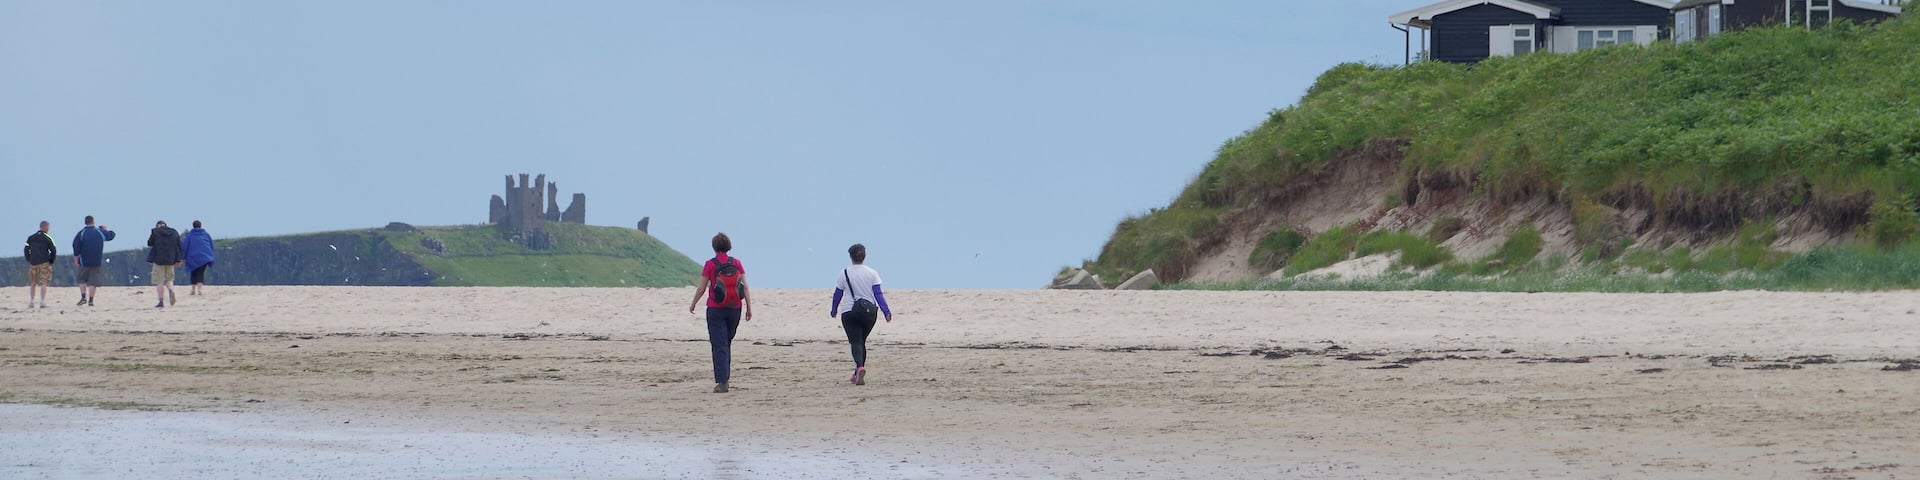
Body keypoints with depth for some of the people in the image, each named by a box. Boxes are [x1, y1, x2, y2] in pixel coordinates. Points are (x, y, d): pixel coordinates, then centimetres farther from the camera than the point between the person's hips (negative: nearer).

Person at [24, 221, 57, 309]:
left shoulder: (31, 238, 7)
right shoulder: (48, 238, -5)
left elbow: (26, 249, 6)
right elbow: (53, 251, -8)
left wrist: (29, 260, 13)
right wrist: (51, 261, 4)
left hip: (33, 263, 4)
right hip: (44, 263, -4)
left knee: (32, 283, 14)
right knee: (43, 283, -3)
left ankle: (31, 302, 13)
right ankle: (42, 302, -10)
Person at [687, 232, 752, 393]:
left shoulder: (710, 265, -8)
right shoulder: (736, 263, 0)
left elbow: (701, 289, -5)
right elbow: (745, 287, -3)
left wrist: (693, 305, 11)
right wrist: (749, 308, 2)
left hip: (716, 309, -3)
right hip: (734, 308, 3)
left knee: (719, 346, -3)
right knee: (727, 343, 20)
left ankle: (722, 382, -12)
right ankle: (725, 375, 25)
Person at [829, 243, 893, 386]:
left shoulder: (844, 273, -1)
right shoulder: (872, 273, 2)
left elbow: (837, 294, 5)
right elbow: (878, 294, -3)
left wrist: (834, 311, 19)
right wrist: (886, 311, -4)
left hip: (849, 311, -2)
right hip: (869, 311, 2)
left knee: (856, 342, -8)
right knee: (861, 342, 16)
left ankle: (860, 367, -36)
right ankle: (857, 375, 17)